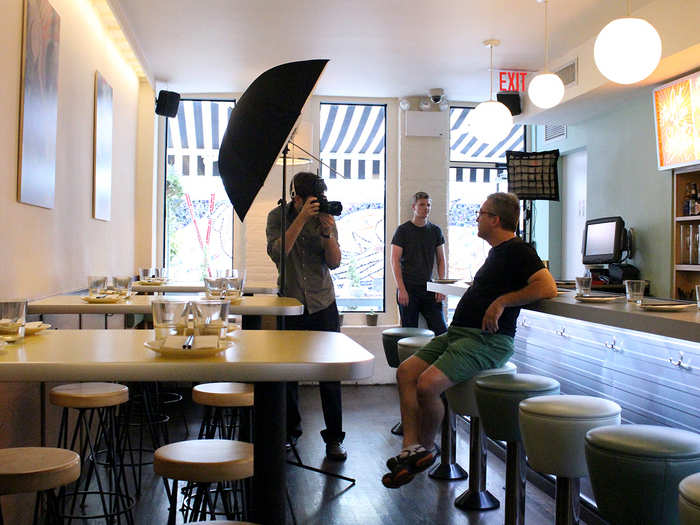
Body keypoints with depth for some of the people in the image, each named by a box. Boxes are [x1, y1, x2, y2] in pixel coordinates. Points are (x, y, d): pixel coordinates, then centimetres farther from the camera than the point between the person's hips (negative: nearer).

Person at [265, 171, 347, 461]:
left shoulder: (326, 217, 3)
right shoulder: (278, 216, 0)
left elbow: (334, 262, -3)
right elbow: (277, 252, -18)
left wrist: (327, 232, -18)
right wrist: (301, 219, -22)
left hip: (323, 305, 1)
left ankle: (334, 437, 8)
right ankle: (290, 429, 24)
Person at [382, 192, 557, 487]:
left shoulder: (518, 250, -8)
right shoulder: (497, 252, 22)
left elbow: (548, 288, -21)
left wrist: (502, 301, -20)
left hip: (487, 340, -10)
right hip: (460, 332, 10)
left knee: (427, 384, -24)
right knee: (406, 372, -4)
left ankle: (426, 449, 0)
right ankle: (411, 447, -8)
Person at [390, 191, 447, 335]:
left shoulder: (436, 231, 10)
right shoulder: (403, 230, -1)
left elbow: (441, 260, 12)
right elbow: (395, 261, -4)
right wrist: (401, 289, -13)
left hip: (429, 288, 3)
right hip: (408, 288, -3)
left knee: (441, 331, -2)